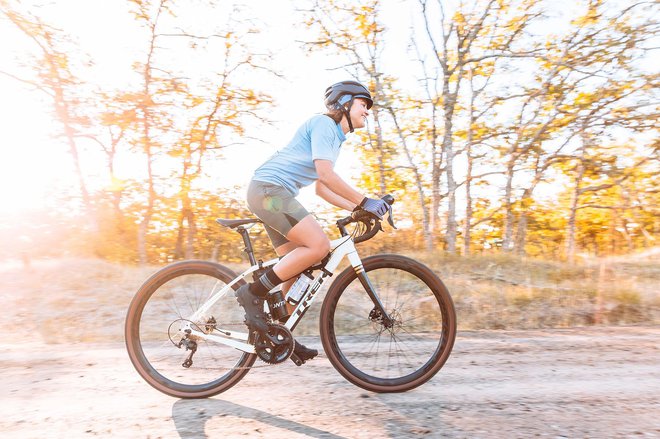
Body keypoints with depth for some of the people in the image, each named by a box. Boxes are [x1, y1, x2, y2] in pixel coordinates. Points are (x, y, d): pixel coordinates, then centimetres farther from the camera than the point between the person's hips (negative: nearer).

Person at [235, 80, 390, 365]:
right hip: (268, 188, -10)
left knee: (299, 267, 6)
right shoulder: (323, 123, -5)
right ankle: (253, 293, -13)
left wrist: (356, 209, 14)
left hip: (274, 194, 10)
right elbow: (325, 174, -19)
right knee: (319, 246, -22)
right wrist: (364, 201, -17)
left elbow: (322, 188, 23)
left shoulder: (335, 138, 24)